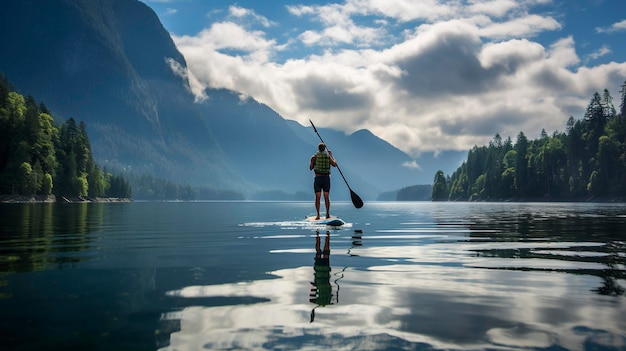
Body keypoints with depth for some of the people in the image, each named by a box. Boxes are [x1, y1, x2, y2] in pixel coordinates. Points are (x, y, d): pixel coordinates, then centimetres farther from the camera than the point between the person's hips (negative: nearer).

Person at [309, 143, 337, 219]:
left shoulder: (314, 157, -2)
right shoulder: (328, 157, 0)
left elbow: (311, 168, 7)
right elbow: (335, 164, 14)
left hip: (318, 178, -1)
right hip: (326, 178, 1)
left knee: (318, 197, 3)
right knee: (327, 197, 9)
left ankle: (318, 215, -1)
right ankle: (328, 214, 7)